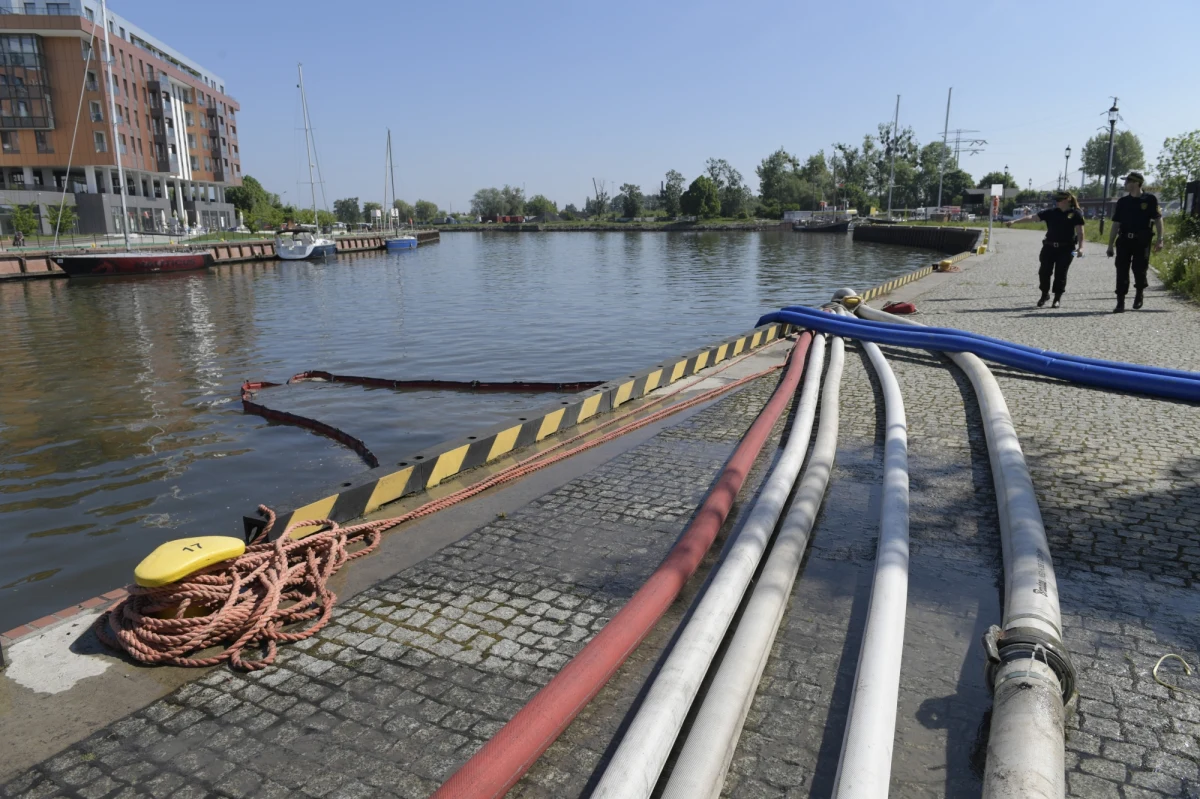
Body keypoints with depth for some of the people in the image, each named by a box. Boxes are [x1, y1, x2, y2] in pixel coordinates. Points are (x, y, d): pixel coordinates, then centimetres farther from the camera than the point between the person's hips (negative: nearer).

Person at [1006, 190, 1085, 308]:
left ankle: (1058, 298, 13)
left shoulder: (1076, 214, -2)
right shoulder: (1051, 212, 6)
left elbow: (1080, 232, -6)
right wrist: (1014, 221, -6)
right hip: (1049, 246, 3)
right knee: (1044, 271, 1)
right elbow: (1032, 217, 1)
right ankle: (1044, 294, 22)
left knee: (1060, 273, 0)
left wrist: (1080, 246, -16)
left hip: (1065, 249, -3)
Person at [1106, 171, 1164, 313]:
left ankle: (1139, 293, 30)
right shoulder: (1123, 201, 9)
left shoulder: (1150, 199, -1)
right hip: (1124, 240, 3)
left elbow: (1158, 219, -1)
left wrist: (1160, 239, -10)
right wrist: (1110, 245, 6)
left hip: (1142, 241, -3)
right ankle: (1120, 303, -1)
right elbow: (1115, 224, 9)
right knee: (1122, 271, -3)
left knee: (1139, 269, 1)